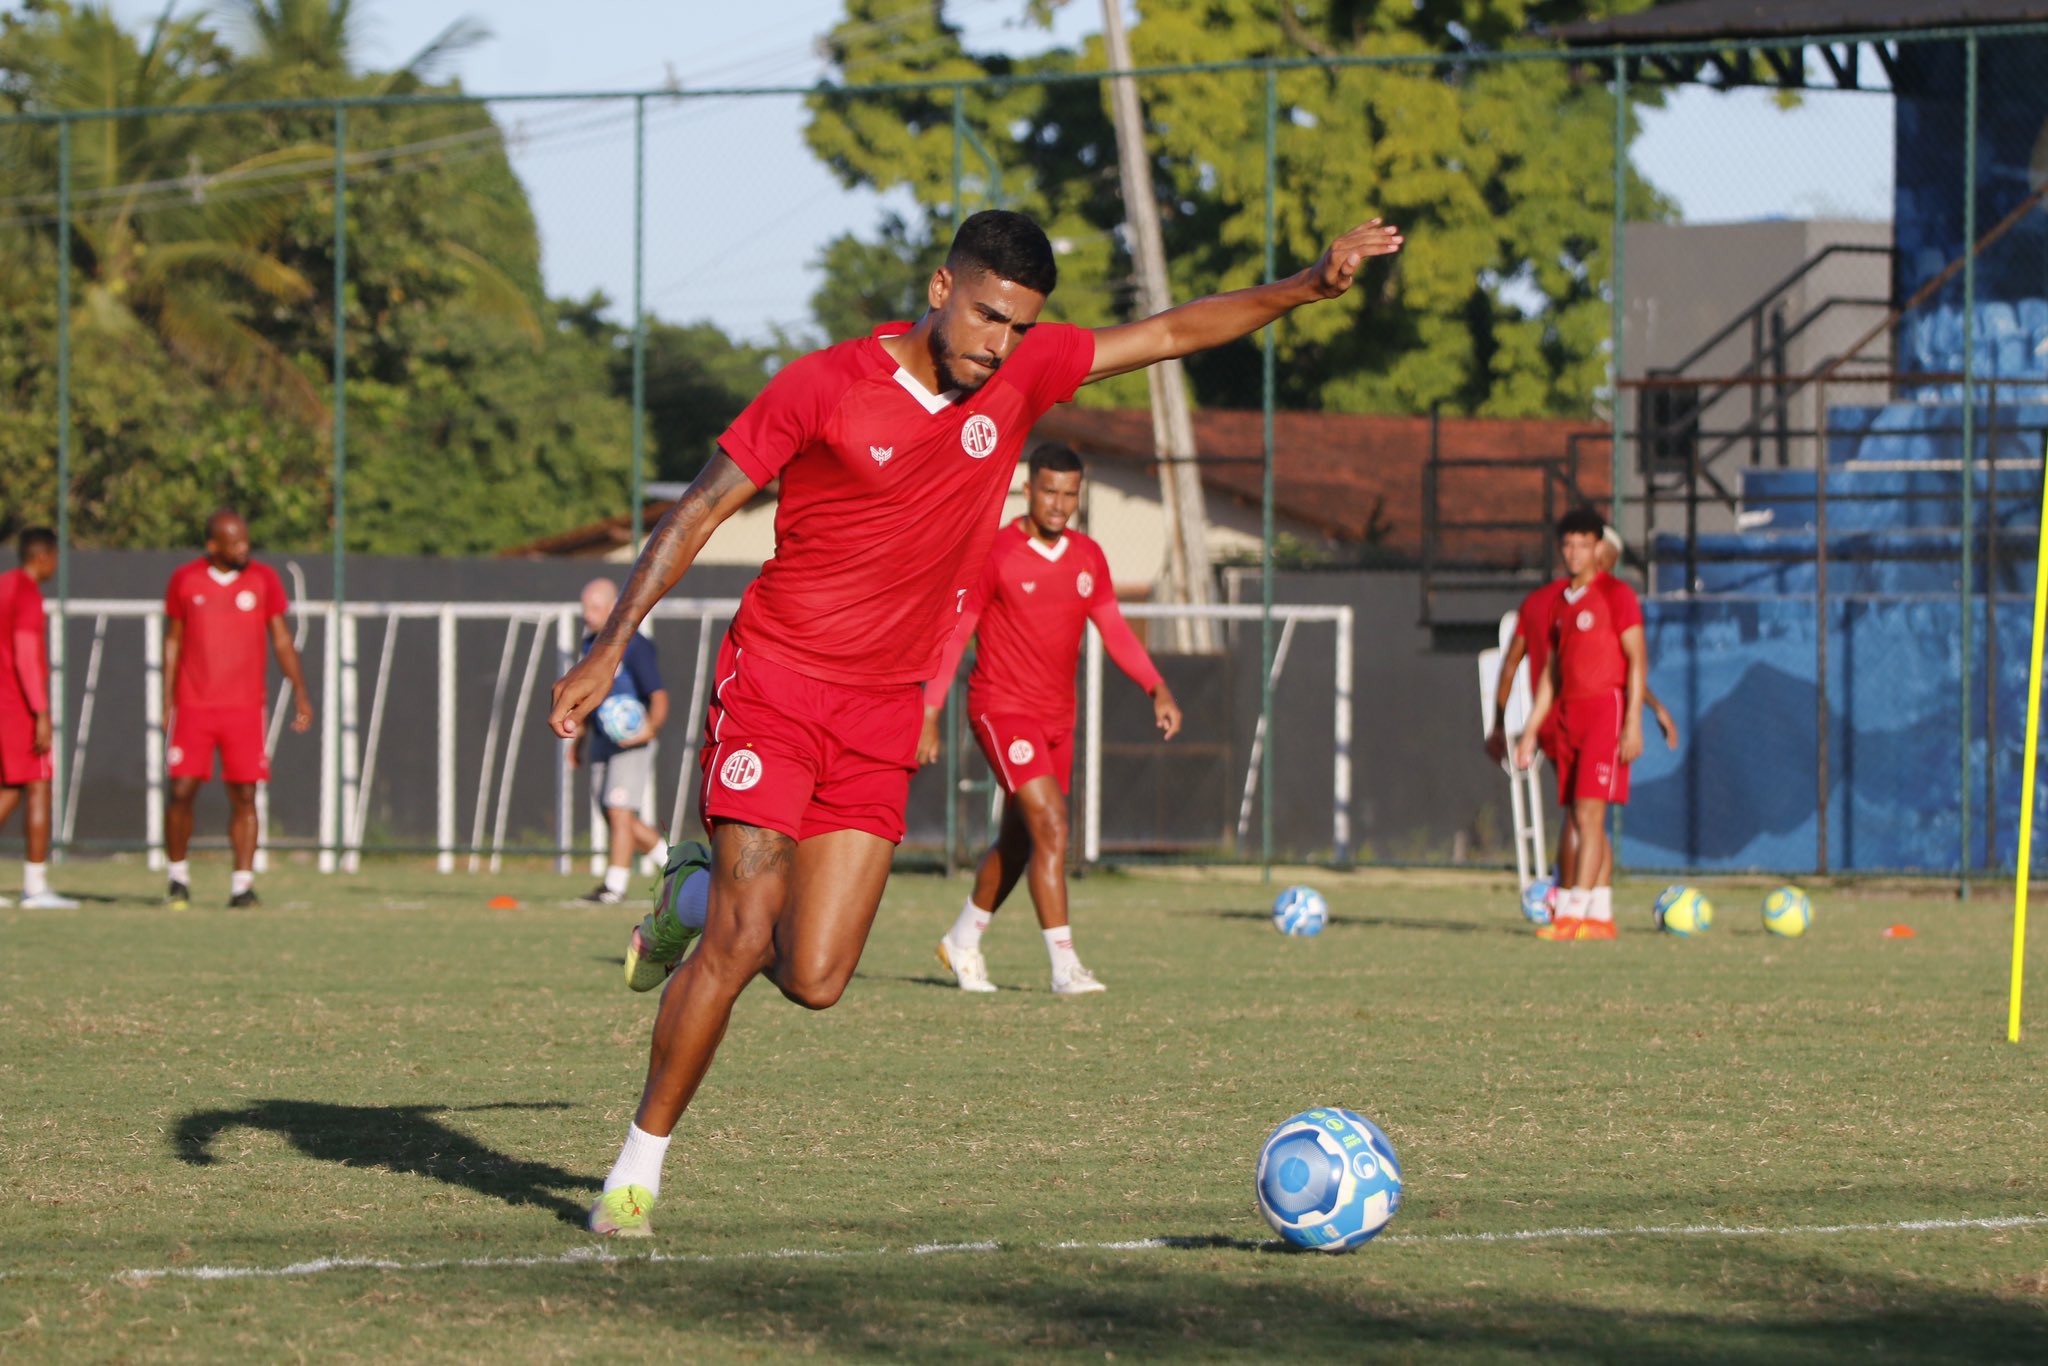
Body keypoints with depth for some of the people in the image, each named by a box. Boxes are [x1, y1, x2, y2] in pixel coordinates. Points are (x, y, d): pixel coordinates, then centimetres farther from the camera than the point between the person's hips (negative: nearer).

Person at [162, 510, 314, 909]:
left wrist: (300, 692, -2)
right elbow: (173, 641, 10)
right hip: (194, 707, 0)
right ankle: (179, 879, 10)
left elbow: (281, 639, 6)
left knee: (244, 796, -4)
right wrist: (167, 701, 5)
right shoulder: (185, 580, 3)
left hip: (244, 707, 0)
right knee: (182, 792, -6)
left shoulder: (264, 580, 3)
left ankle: (242, 885, 0)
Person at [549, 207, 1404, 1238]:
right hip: (775, 682, -5)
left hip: (883, 718, 5)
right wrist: (610, 650, -10)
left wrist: (1308, 287, 3)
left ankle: (702, 905, 28)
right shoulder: (825, 386, -10)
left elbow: (1170, 334, 12)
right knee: (740, 941, -15)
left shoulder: (1022, 374, 3)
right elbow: (699, 512, -5)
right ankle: (640, 1163, 0)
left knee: (814, 981, -5)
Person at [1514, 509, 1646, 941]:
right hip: (1569, 713, 8)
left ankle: (1572, 915, -19)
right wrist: (1531, 731, 18)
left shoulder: (1616, 594, -4)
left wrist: (1633, 724, -16)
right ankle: (1601, 917, 9)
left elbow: (1637, 661, -8)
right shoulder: (1562, 601, 17)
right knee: (1580, 819, 5)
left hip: (1606, 709, -8)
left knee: (1590, 812, -14)